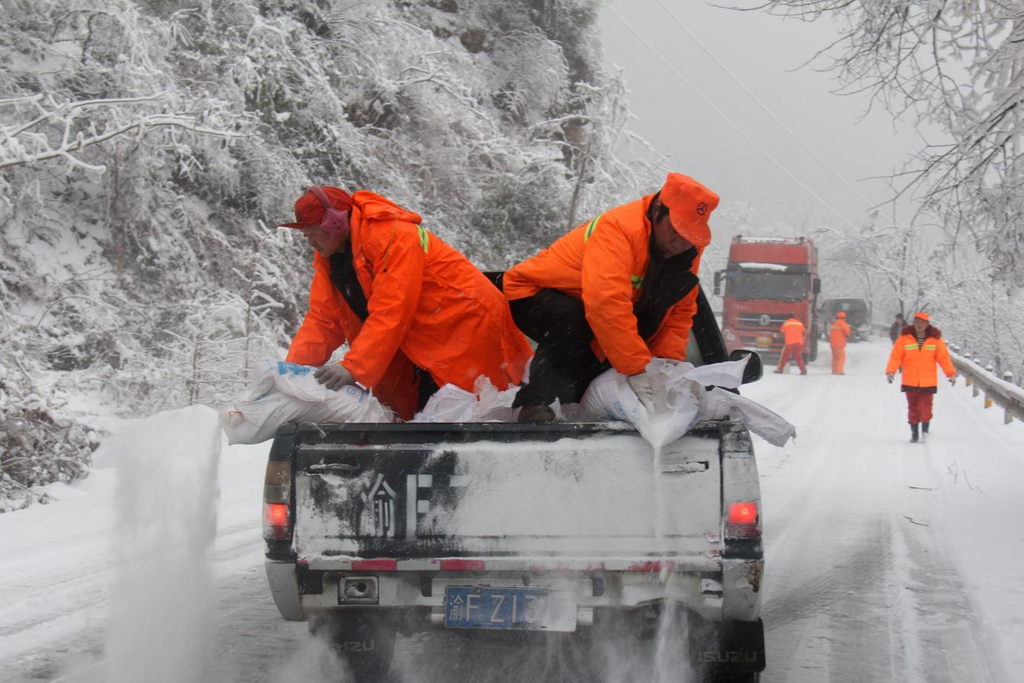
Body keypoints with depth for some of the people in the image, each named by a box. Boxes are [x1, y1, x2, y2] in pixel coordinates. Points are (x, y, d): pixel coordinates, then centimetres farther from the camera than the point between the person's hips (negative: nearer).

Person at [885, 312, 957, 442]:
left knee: (926, 408, -4)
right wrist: (890, 371, -16)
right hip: (910, 382, 0)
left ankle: (925, 430, 14)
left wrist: (951, 373, -4)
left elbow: (944, 357, 1)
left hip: (928, 382, 0)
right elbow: (896, 357, -4)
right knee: (913, 408, 7)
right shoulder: (904, 338, -2)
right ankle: (914, 432, 19)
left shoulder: (935, 339, 0)